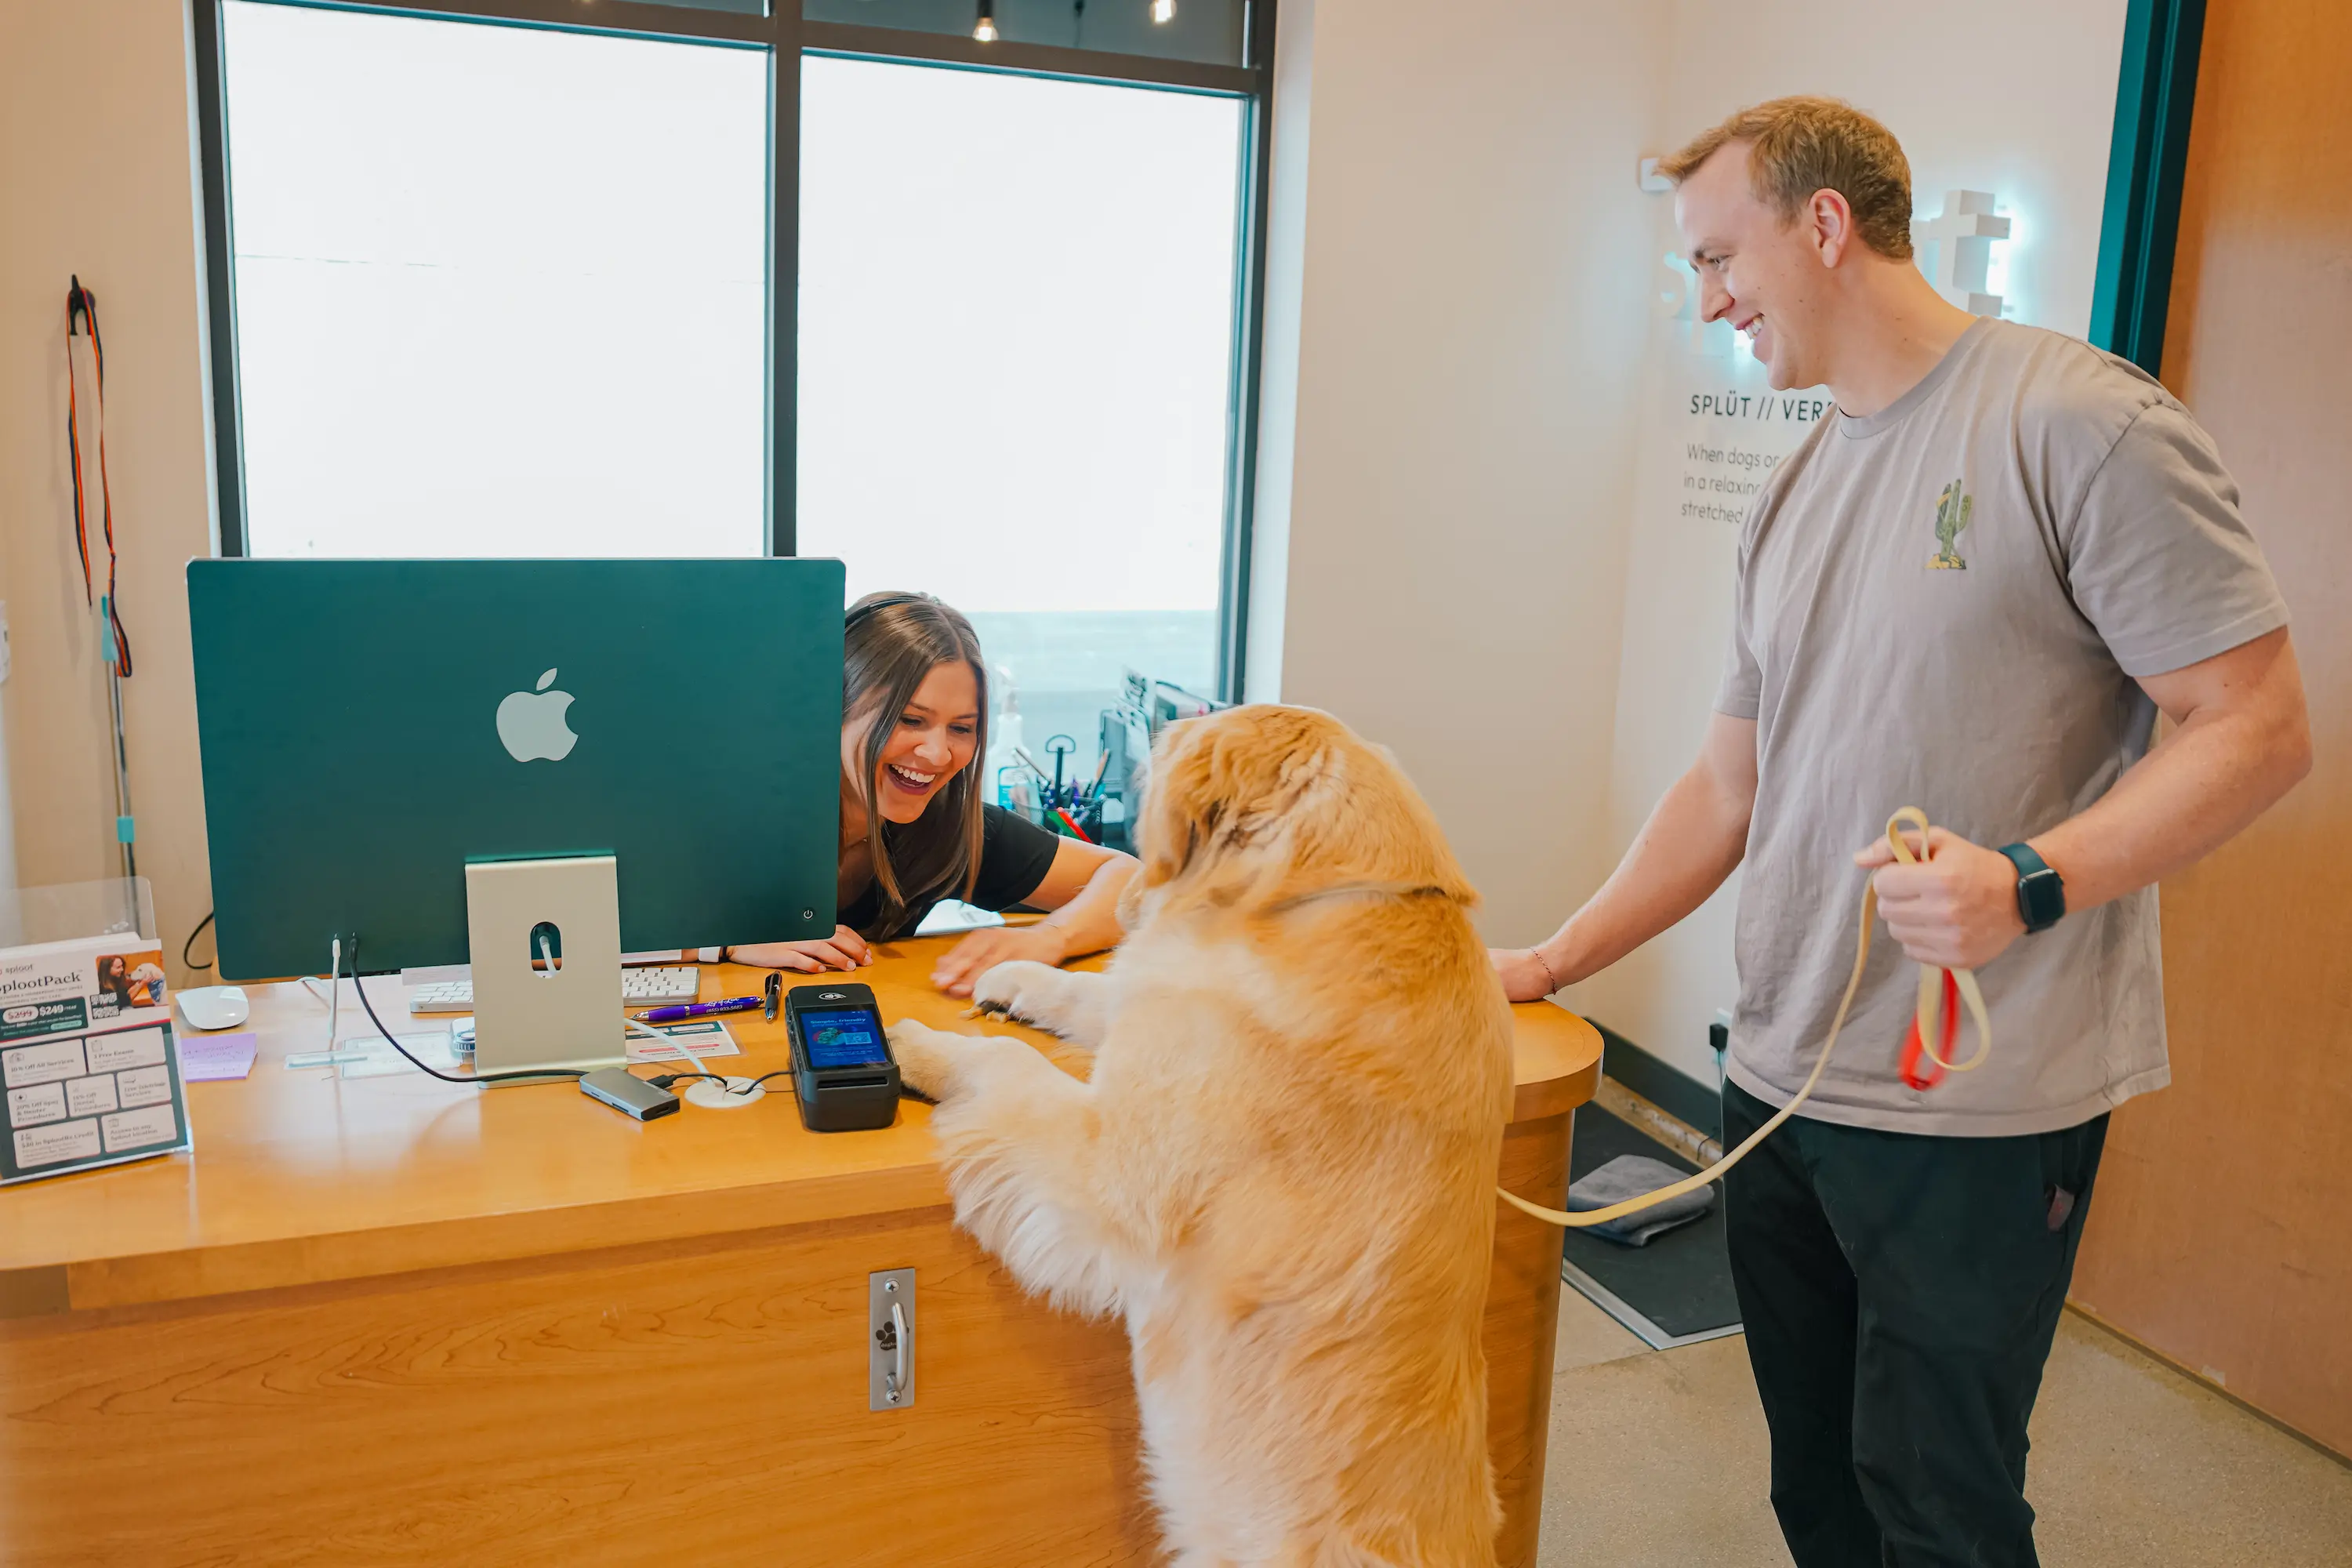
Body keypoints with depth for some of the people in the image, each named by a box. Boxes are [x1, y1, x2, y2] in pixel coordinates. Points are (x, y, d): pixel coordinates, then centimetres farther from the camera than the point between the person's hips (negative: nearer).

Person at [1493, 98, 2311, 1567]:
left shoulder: (2079, 424, -10)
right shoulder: (1797, 493, 12)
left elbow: (2257, 727, -11)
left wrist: (2029, 881, -26)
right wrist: (1548, 966, 10)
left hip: (1980, 1110, -7)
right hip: (1781, 1084, 7)